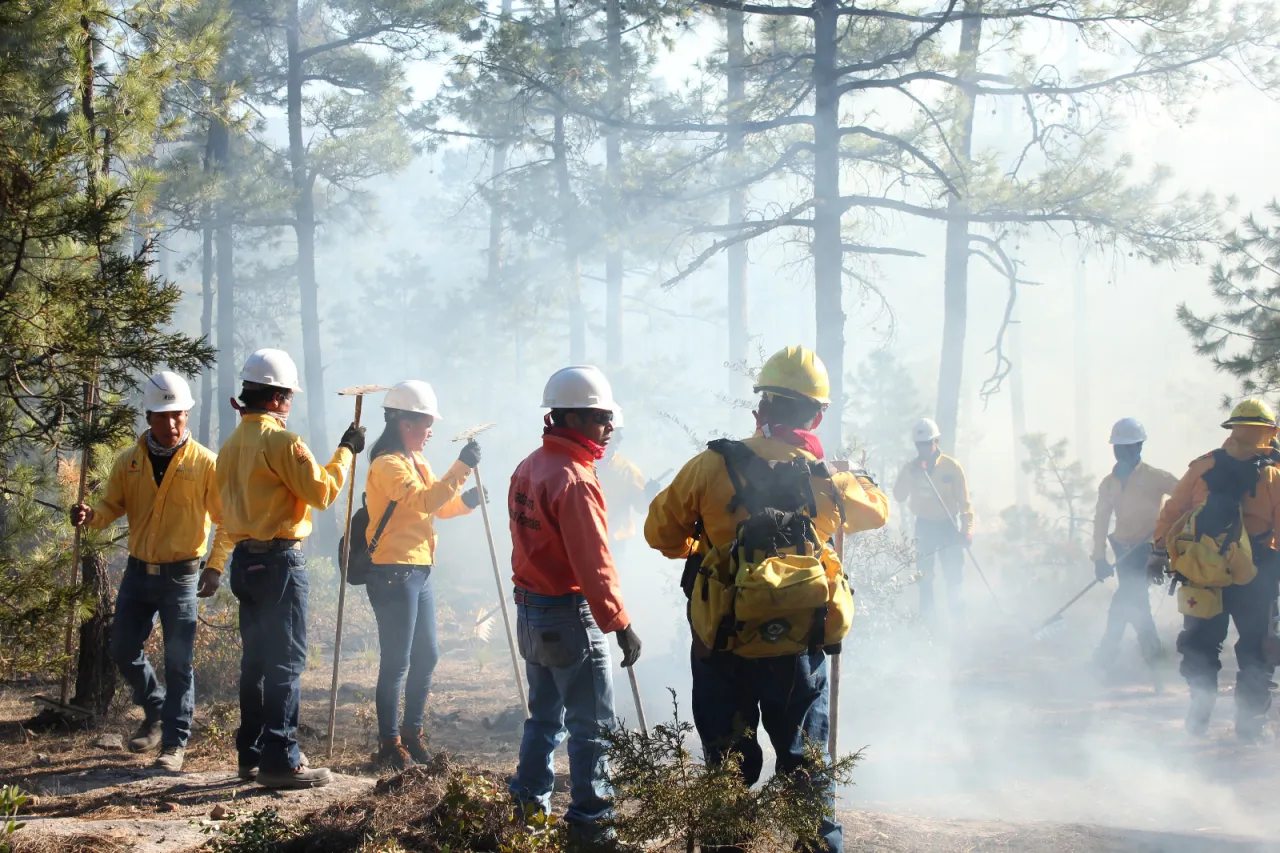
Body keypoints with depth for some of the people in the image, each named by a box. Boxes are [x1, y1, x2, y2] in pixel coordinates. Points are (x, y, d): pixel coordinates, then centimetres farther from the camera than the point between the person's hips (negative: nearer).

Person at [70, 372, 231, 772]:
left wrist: (215, 566, -17)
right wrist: (91, 515, -17)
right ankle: (157, 712, 34)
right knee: (124, 650, 9)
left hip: (182, 576, -4)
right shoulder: (129, 461, 3)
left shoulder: (204, 463, -7)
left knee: (178, 661, -3)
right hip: (138, 571, 4)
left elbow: (227, 520, -5)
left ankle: (174, 743, 5)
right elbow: (112, 506, 6)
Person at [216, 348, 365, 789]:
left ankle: (252, 753, 19)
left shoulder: (232, 444, 12)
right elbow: (322, 491, -13)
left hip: (244, 560, 9)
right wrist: (346, 452, -4)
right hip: (280, 561, -9)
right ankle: (279, 760, -7)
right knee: (286, 662, -6)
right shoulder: (282, 442, -14)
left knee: (256, 660, 14)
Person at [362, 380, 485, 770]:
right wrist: (462, 467, -29)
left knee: (426, 656, 13)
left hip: (420, 570, 10)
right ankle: (390, 744, 1)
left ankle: (412, 734, 24)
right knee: (396, 661, -6)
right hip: (393, 573, -10)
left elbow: (436, 506, 21)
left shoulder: (414, 462, 17)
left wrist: (465, 501, 1)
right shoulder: (388, 465, -14)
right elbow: (425, 501, -26)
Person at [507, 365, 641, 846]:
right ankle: (589, 823, 3)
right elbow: (593, 565, -22)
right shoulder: (574, 480, -20)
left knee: (545, 717, 18)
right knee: (591, 725, -1)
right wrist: (620, 624, -18)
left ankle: (528, 807, 23)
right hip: (570, 615, -9)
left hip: (530, 611, 9)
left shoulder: (529, 468, 7)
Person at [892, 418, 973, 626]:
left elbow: (964, 500, -4)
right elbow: (899, 497, -5)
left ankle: (957, 620, 5)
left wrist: (967, 529, -13)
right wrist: (912, 475, -17)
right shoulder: (910, 469, 3)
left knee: (953, 577, -4)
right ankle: (928, 622, 4)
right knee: (926, 577, 1)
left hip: (949, 525, -2)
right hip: (925, 527, 2)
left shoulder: (951, 466, -4)